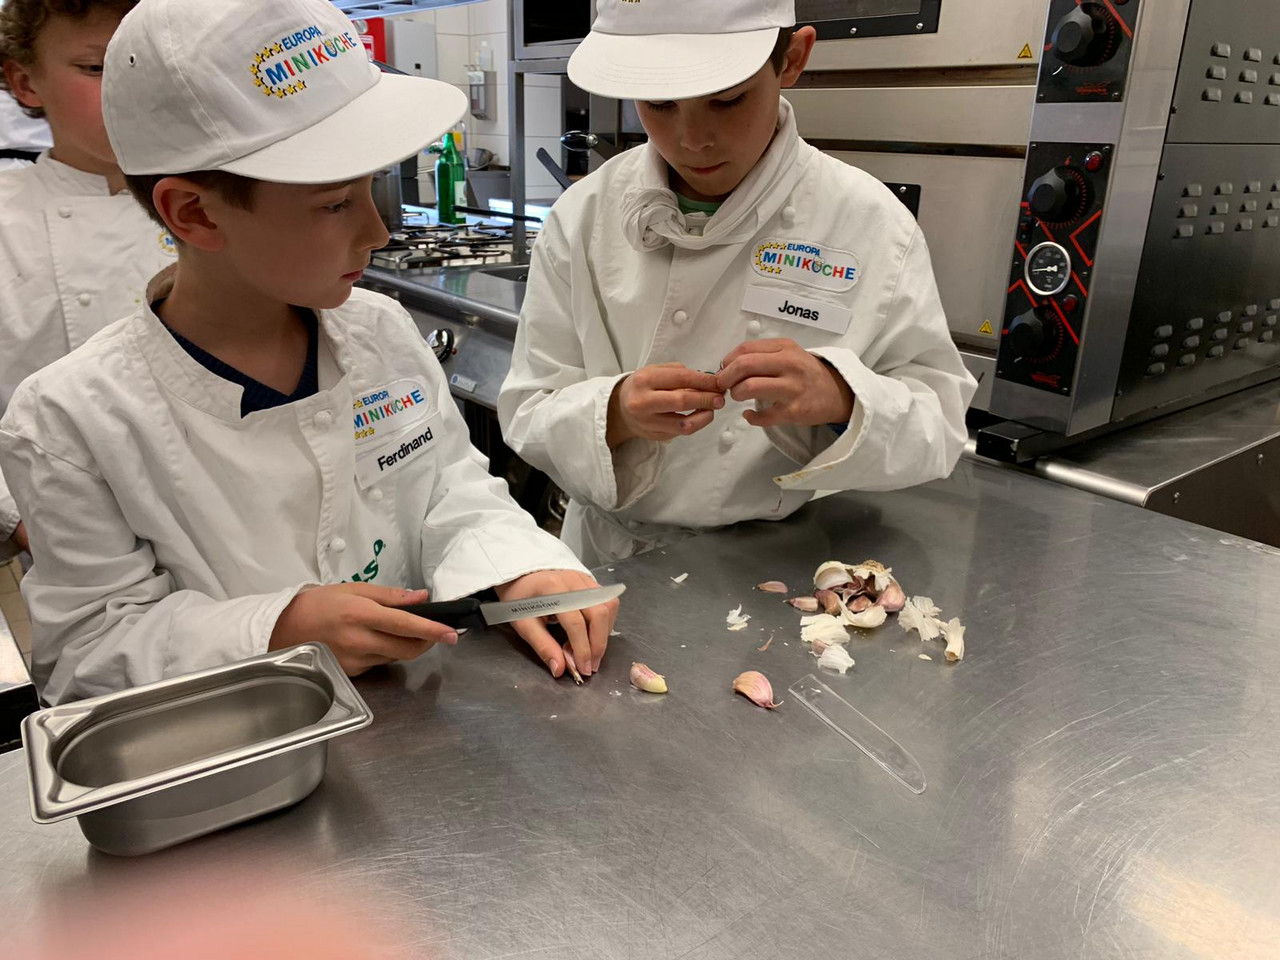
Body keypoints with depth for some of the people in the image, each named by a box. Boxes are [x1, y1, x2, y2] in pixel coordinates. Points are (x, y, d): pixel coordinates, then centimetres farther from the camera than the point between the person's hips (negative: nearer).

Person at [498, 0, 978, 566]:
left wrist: (838, 398, -29)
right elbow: (528, 415, -6)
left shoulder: (869, 225, -10)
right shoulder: (583, 217, -7)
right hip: (614, 564, 1)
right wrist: (615, 414, -28)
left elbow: (940, 422, -8)